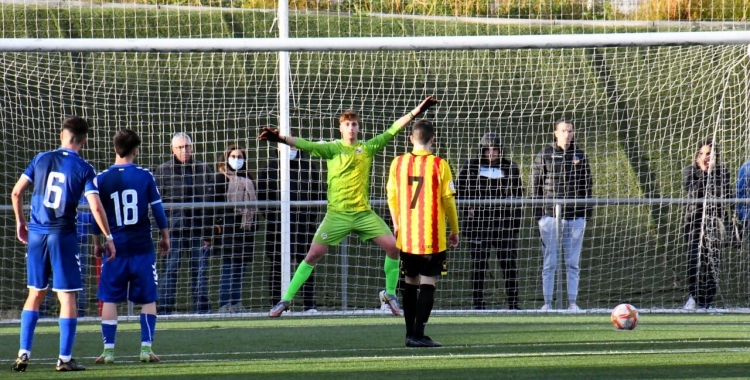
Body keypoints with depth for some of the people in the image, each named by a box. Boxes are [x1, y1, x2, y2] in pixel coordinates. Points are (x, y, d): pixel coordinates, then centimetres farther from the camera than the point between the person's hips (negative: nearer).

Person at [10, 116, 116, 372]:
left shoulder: (41, 159, 6)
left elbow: (16, 192, 8)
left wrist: (20, 222, 21)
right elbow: (96, 207, -10)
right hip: (63, 235, -4)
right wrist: (108, 238, 0)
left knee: (35, 294, 13)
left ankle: (23, 354, 9)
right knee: (67, 296, 2)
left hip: (36, 234, 4)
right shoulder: (84, 169, -5)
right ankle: (65, 358, 0)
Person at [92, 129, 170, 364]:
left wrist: (97, 243, 17)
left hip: (115, 247, 0)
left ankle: (108, 350, 0)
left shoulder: (102, 179, -1)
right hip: (142, 247, 0)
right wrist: (165, 238, 15)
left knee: (109, 300, 5)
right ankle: (146, 348, 0)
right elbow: (158, 210, 2)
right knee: (148, 299, 7)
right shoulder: (145, 176, -2)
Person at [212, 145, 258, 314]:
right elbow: (216, 202, -7)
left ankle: (236, 304, 11)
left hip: (245, 227, 6)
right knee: (228, 267, -8)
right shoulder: (221, 178, 0)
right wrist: (217, 224, -16)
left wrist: (252, 224, 13)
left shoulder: (248, 179, 17)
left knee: (240, 268, 7)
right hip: (228, 228, -6)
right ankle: (224, 305, -9)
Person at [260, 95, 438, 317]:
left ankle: (390, 293, 11)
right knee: (314, 254, -7)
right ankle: (286, 300, 1)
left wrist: (415, 113, 4)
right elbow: (308, 146, -11)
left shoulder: (367, 148, 9)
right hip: (337, 214, -2)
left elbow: (391, 131, 9)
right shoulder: (332, 149, 2)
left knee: (393, 246, -9)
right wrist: (281, 139, -26)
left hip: (364, 213, 2)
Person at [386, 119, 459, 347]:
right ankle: (418, 334, -13)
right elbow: (448, 200, -4)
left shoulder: (398, 163, 2)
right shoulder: (439, 165, -8)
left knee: (410, 282, 14)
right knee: (428, 283, -5)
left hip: (406, 237, 4)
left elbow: (392, 197, 11)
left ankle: (410, 333, 16)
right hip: (432, 238, -4)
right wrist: (455, 231, 8)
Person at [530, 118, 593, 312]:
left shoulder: (580, 155, 10)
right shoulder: (545, 155, 3)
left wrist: (587, 212, 6)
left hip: (575, 217, 2)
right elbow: (536, 185, 2)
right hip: (550, 215, -2)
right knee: (549, 263, 0)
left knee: (573, 263, 4)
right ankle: (547, 302, 4)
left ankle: (573, 302, 8)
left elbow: (587, 185, 13)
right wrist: (538, 214, -4)